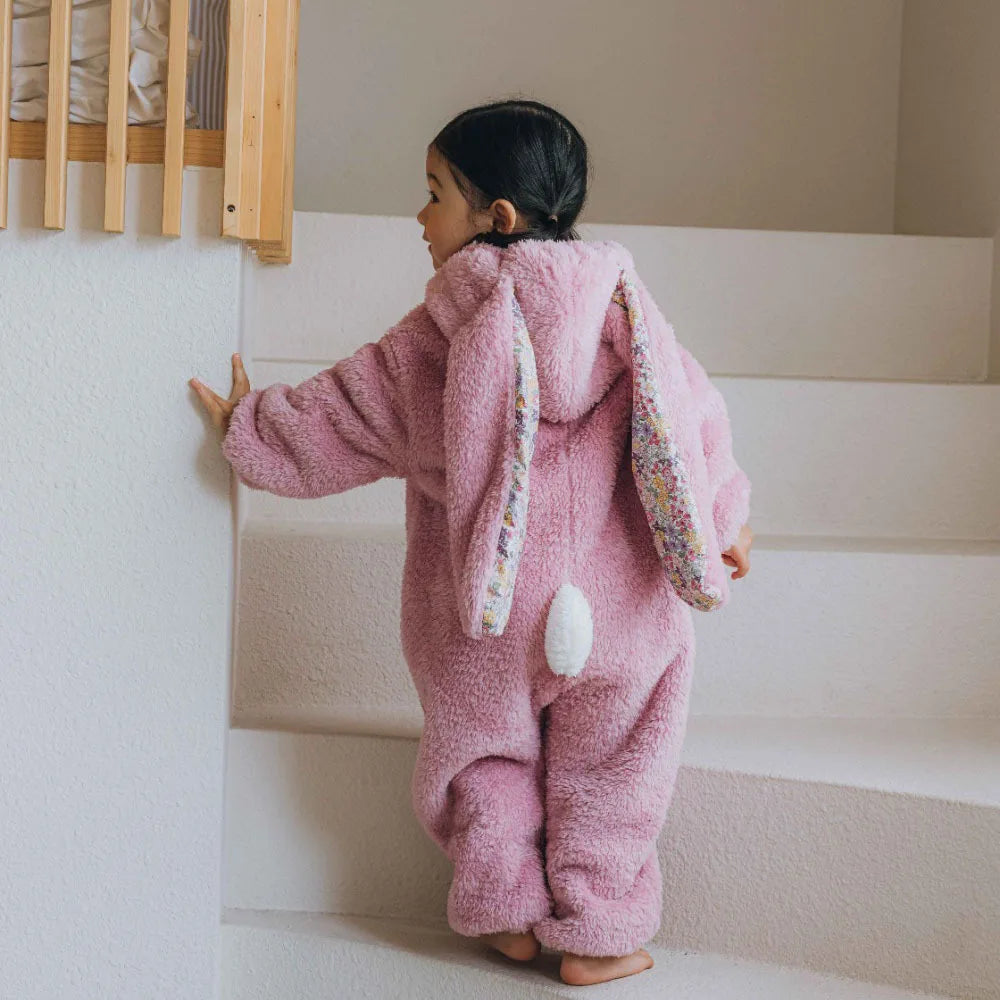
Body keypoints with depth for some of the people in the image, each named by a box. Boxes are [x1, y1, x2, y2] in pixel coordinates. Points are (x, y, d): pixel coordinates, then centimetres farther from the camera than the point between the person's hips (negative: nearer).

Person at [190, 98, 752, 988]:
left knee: (486, 753, 22)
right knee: (607, 765, 16)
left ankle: (509, 912, 27)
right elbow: (688, 412, 1)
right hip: (615, 599, 1)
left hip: (484, 617, -1)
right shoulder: (618, 301, -5)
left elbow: (335, 420, -1)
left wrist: (246, 421, 17)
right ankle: (597, 932, 20)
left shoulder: (437, 333, -9)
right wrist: (727, 517, 14)